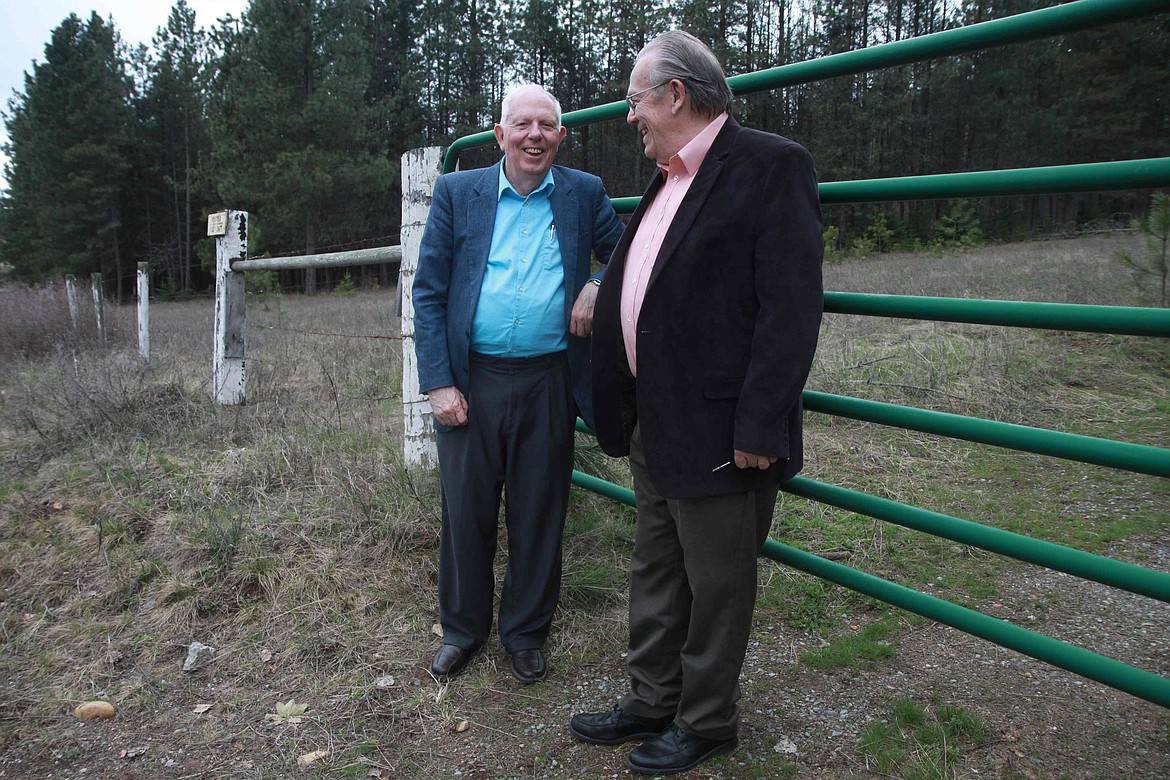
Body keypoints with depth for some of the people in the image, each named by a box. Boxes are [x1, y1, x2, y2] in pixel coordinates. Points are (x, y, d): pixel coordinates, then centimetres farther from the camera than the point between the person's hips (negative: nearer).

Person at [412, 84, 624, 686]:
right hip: (471, 382, 0)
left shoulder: (584, 194, 5)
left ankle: (526, 633, 31)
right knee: (466, 513, 11)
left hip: (549, 384, 0)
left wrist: (598, 286, -9)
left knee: (538, 517, 11)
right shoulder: (457, 193, 3)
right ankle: (463, 629, 32)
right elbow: (428, 293, 1)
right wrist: (437, 382, -7)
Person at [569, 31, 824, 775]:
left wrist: (760, 427, -22)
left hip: (720, 433, -9)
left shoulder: (772, 165, -13)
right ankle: (653, 701, 38)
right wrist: (625, 408, 15)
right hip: (656, 426, 9)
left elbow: (791, 310, -19)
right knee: (656, 575, 20)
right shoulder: (667, 180, 14)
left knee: (716, 588, 9)